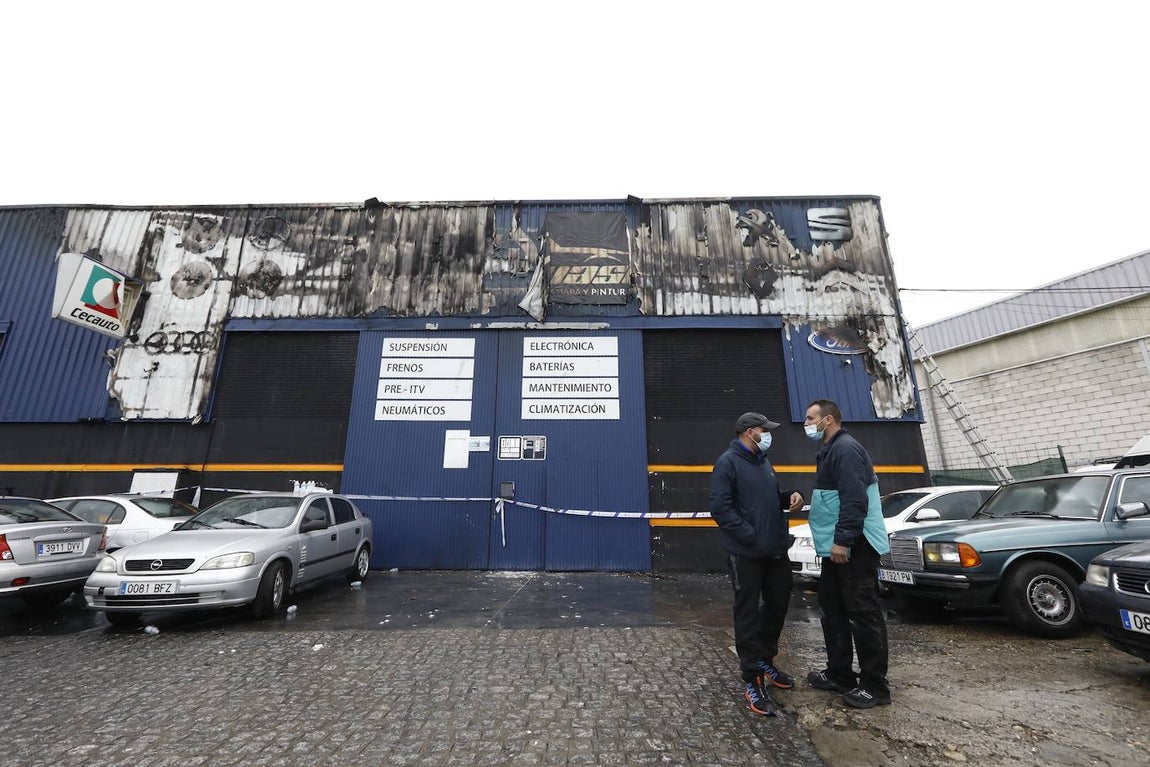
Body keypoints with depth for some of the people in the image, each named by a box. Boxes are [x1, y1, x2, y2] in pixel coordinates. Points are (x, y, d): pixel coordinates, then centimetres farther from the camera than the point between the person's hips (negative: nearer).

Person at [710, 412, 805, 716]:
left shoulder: (763, 462, 14)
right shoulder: (728, 462, -14)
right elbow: (720, 508, -20)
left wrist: (790, 496, 2)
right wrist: (752, 537, -23)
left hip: (776, 549, 9)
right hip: (746, 553, -9)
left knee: (778, 604, 19)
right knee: (748, 613, 2)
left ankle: (765, 661, 40)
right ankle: (753, 680, 16)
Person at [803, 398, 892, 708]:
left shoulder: (845, 448, -16)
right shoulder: (829, 451, 16)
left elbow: (855, 500, -25)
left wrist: (842, 540, -25)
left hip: (855, 547, -11)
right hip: (838, 547, 11)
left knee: (863, 613, 0)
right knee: (833, 608, 16)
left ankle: (874, 685, 14)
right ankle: (839, 674, 28)